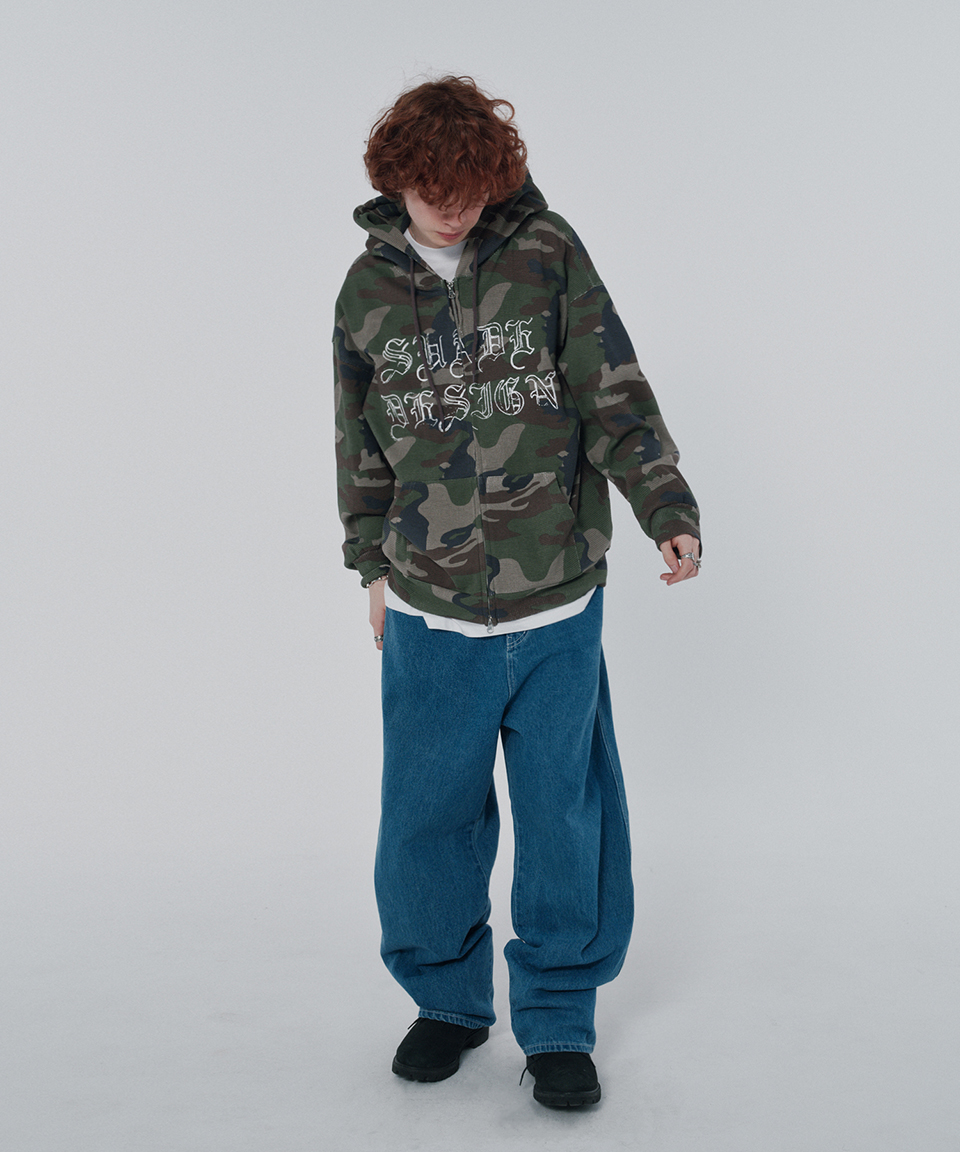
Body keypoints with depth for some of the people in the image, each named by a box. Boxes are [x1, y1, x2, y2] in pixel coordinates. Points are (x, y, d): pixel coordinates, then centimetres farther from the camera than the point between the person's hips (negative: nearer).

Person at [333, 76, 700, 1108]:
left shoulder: (548, 253, 0)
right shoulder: (368, 288, 6)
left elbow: (614, 394, -1)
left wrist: (668, 508, -10)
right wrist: (374, 561, 17)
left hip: (558, 603, -1)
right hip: (430, 609, 2)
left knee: (564, 812, 6)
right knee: (426, 815, 7)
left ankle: (558, 1018, 25)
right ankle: (447, 996, 31)